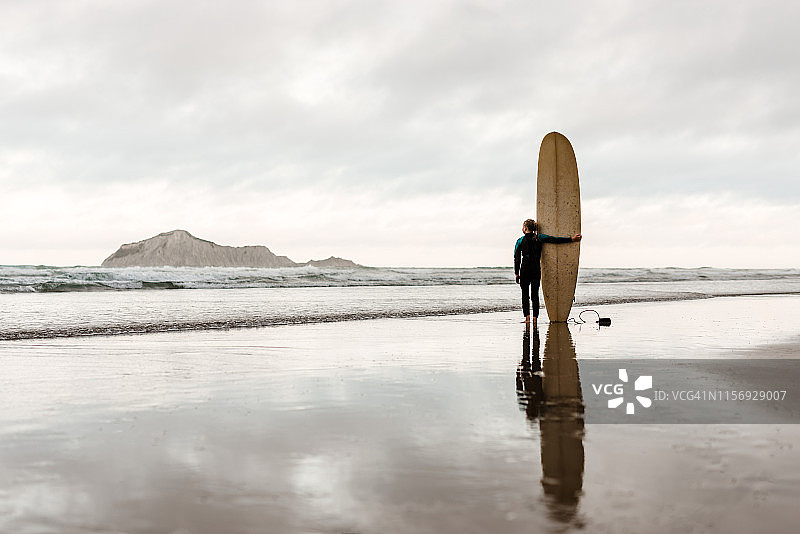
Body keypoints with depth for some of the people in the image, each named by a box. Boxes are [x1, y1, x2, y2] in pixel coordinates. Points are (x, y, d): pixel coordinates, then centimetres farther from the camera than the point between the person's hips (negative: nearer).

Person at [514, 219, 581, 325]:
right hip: (536, 269, 2)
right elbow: (555, 240, -3)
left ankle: (527, 316, -7)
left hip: (525, 269, -2)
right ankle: (535, 318, 3)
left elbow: (517, 259, -1)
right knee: (535, 294, 8)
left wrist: (516, 273, 4)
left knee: (525, 294, 4)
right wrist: (571, 239, 0)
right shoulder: (539, 238, 2)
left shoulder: (520, 241, -1)